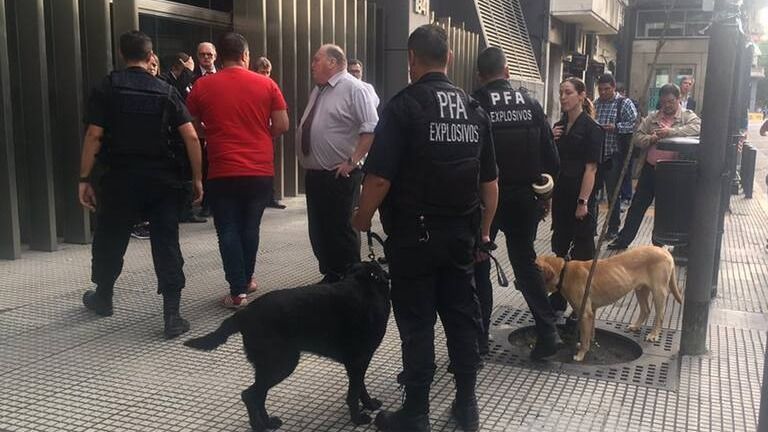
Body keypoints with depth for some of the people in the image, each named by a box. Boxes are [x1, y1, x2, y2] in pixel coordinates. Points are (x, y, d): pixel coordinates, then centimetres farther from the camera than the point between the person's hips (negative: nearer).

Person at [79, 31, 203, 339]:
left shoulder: (107, 88, 0)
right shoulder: (166, 91, 3)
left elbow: (94, 136, -8)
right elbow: (191, 136, -5)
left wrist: (84, 179, -3)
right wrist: (197, 178, 1)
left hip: (121, 177, 0)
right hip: (162, 179, 0)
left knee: (109, 240, 18)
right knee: (166, 243, 1)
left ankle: (102, 298, 38)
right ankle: (172, 315, -5)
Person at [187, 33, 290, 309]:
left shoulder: (203, 86, -1)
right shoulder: (266, 85, -1)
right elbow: (282, 126, -1)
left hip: (222, 172, -1)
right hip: (260, 171, 2)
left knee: (228, 231, 5)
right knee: (250, 227, 17)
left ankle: (238, 291, 2)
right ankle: (246, 280, 29)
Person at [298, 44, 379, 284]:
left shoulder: (353, 88, -10)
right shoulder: (317, 90, 16)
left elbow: (370, 129, -18)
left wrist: (352, 161, -20)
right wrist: (307, 162, 16)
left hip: (340, 175, -8)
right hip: (314, 173, 8)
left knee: (341, 230, -2)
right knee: (318, 229, 13)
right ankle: (330, 277, 27)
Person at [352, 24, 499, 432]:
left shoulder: (404, 106, -11)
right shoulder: (474, 109, 7)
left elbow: (380, 177, -17)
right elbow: (490, 181, 10)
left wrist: (362, 222, -3)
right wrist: (484, 230, 19)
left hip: (414, 234, -5)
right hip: (461, 234, 5)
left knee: (416, 324, 3)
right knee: (463, 317, 13)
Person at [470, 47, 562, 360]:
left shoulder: (473, 105, -10)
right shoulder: (530, 104, 3)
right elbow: (550, 155, 3)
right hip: (525, 197, 4)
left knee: (478, 266, 10)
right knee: (525, 262, 17)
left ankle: (478, 337, 13)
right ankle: (548, 332, 12)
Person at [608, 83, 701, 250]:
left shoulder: (688, 116, -2)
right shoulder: (652, 117, 7)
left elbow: (697, 128, -23)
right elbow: (637, 138, 3)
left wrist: (671, 132, -27)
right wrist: (651, 138, -16)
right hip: (650, 168, 3)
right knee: (637, 206, 9)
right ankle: (623, 239, 19)